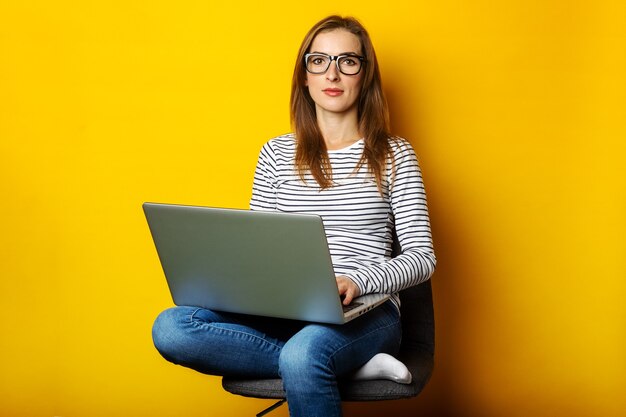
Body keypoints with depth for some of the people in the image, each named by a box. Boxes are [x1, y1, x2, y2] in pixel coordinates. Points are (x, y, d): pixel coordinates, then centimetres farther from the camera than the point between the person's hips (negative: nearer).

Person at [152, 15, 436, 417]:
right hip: (285, 310, 5)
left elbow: (422, 257, 0)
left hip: (367, 312, -5)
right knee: (170, 327, -24)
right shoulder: (277, 154, 13)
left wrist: (358, 281, -19)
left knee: (302, 355, -41)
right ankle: (354, 366, -21)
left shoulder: (394, 154, 5)